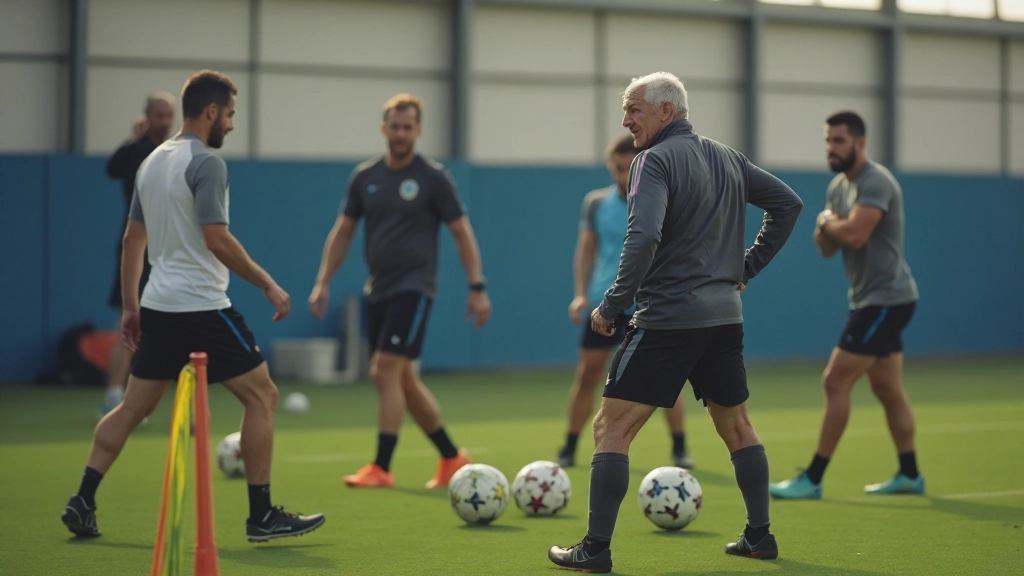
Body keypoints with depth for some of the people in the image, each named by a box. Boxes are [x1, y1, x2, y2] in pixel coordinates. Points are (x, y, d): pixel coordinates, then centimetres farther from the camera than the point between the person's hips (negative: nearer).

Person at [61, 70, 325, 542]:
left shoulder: (152, 161, 14)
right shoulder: (205, 162, -13)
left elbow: (132, 238, 17)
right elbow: (216, 240, -20)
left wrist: (129, 306, 21)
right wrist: (268, 285, -12)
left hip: (158, 308, 8)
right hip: (202, 307, -8)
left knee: (133, 406, 13)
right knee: (262, 396, 1)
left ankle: (83, 503, 7)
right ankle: (262, 516, 1)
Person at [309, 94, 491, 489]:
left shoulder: (434, 178, -5)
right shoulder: (365, 177, 8)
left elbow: (462, 233, -1)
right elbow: (342, 232, 14)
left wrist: (477, 287, -5)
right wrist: (323, 281, 7)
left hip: (413, 288, -6)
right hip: (377, 289, 6)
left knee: (385, 372, -15)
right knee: (404, 380, 10)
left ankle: (381, 468, -10)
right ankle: (452, 457, 24)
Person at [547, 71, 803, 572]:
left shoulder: (655, 160, -11)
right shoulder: (728, 159, 12)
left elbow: (643, 239, -24)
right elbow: (788, 203, 18)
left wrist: (610, 306, -15)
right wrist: (745, 268, 19)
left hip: (666, 318, -7)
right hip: (724, 315, 7)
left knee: (611, 428, -2)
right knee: (737, 426, 20)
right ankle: (759, 536, 25)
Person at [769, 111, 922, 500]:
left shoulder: (875, 182, -18)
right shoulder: (839, 185, 13)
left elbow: (854, 234, -31)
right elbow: (826, 247, 12)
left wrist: (827, 222, -10)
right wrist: (826, 225, -10)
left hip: (885, 300, -10)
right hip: (871, 299, 10)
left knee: (835, 382, -11)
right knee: (887, 388, 14)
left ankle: (813, 479, -7)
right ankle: (909, 475, 22)